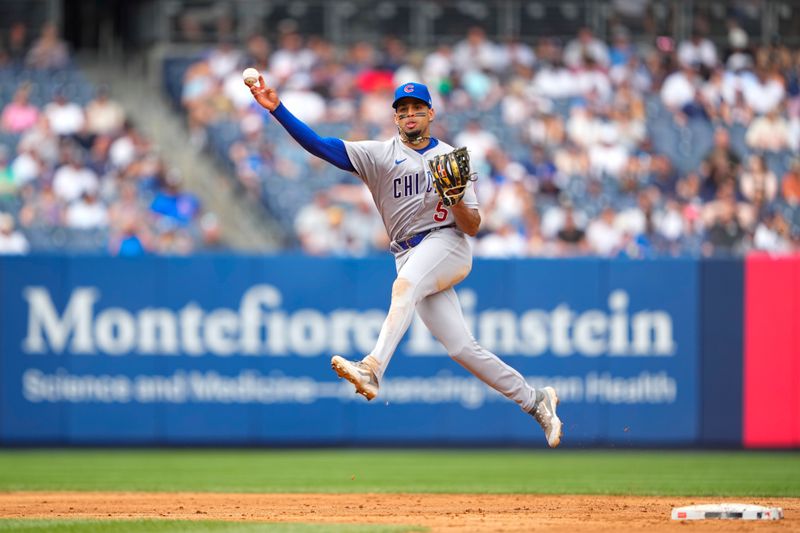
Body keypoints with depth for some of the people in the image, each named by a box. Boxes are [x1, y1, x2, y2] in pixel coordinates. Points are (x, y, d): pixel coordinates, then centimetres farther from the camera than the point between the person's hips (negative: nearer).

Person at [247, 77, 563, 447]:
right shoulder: (379, 155, 11)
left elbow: (472, 227, 6)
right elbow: (319, 145, -1)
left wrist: (457, 201, -16)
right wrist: (277, 109, -12)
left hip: (447, 245, -3)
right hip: (410, 259, 3)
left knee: (405, 286, -34)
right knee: (461, 347, -3)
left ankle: (373, 369, -52)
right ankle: (535, 400, 9)